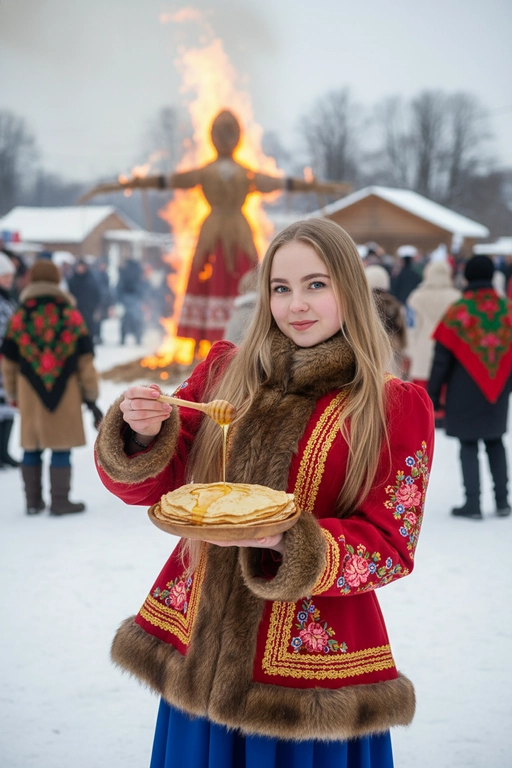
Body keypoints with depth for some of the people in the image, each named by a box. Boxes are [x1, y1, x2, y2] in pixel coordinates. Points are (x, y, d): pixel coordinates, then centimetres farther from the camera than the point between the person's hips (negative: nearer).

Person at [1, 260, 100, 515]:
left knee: (32, 448, 11)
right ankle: (60, 501, 7)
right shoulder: (71, 315, -2)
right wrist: (90, 393, 10)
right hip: (65, 390, -2)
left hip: (30, 391, 2)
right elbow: (85, 359, 1)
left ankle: (33, 501, 17)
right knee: (61, 447, 4)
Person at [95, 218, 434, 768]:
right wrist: (143, 435, -18)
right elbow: (151, 485, 5)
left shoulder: (398, 407, -4)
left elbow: (390, 546, -7)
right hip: (198, 650, 3)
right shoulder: (223, 370, 3)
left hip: (313, 669, -2)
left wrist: (288, 542, -24)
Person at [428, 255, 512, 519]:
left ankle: (473, 503, 2)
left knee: (469, 445, 3)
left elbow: (442, 357, -8)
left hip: (464, 393, -4)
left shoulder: (457, 312, -11)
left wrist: (433, 393, -1)